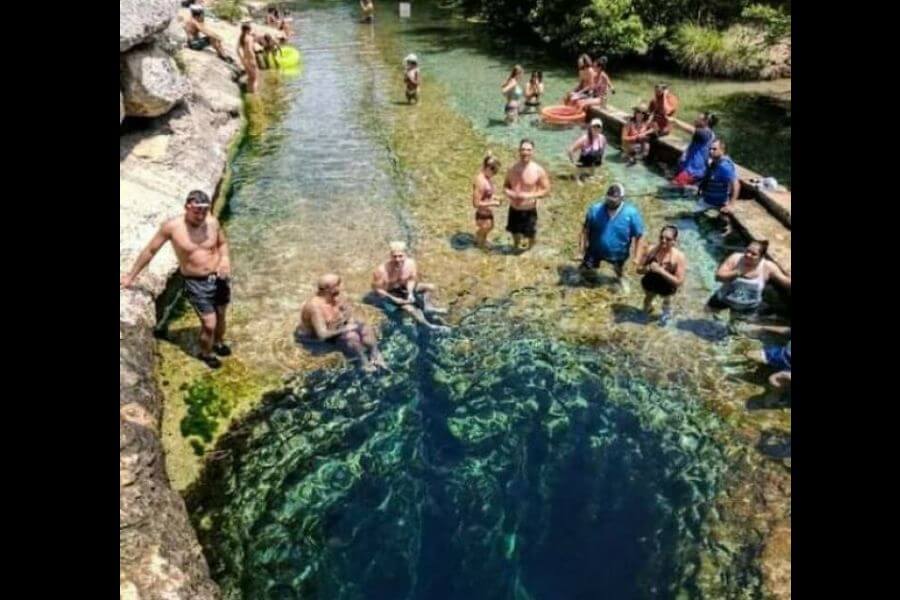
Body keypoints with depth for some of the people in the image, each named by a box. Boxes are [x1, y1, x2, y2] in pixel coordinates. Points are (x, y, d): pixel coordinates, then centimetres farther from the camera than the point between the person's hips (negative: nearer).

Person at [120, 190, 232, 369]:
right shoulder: (172, 227, -17)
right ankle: (205, 353, 27)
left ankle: (219, 342, 51)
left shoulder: (212, 222, -10)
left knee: (220, 315, 21)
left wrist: (225, 259, -13)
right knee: (209, 324, -3)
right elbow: (150, 250, -5)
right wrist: (131, 276, 2)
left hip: (219, 278, 3)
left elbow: (222, 244, 10)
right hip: (196, 283, -3)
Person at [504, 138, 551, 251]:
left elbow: (546, 190, -12)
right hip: (514, 208, 4)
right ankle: (516, 246, 53)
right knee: (515, 231, 24)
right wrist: (508, 192, -16)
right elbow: (505, 185, 9)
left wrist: (530, 196, -26)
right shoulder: (512, 169, -4)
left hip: (529, 210, -4)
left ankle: (529, 249, 44)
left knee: (530, 233, 12)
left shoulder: (539, 171, -16)